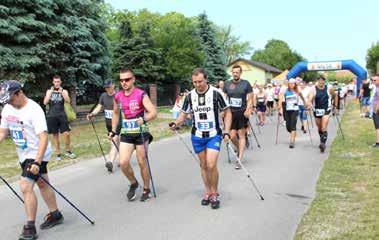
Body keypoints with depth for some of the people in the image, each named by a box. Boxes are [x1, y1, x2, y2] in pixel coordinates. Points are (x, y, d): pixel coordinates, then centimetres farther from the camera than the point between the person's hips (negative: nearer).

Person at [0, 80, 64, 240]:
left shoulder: (34, 110, -21)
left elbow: (43, 138, -26)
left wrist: (37, 162, -32)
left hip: (37, 154, -8)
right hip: (24, 155, 8)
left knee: (25, 186, -13)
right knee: (42, 184, 16)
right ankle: (55, 215, 31)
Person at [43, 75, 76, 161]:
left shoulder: (64, 91, 7)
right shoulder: (49, 91, 10)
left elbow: (68, 101, -9)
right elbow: (45, 102, -3)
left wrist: (61, 92, -17)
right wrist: (51, 92, -9)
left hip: (62, 115, -1)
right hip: (51, 116, 1)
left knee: (66, 133, -8)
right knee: (55, 135, 5)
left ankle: (68, 151, 9)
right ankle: (58, 153, 15)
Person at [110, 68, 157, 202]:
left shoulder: (141, 95, -11)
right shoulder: (117, 97, 3)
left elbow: (153, 112, -17)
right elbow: (116, 113, 20)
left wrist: (144, 119, -36)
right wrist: (113, 131, 15)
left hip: (141, 132, -3)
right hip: (126, 133, 4)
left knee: (142, 162, 4)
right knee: (123, 163, -8)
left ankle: (146, 190, 23)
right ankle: (133, 184, 20)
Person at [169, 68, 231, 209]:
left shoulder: (216, 93, -10)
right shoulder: (190, 96, -1)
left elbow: (227, 112, -3)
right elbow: (184, 114, 9)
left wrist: (227, 131, -12)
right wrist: (175, 123, -10)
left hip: (214, 135, -3)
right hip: (197, 136, 3)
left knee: (211, 165, -13)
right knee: (203, 165, 11)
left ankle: (214, 194, 8)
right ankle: (208, 192, 28)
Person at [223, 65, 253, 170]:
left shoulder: (246, 84, 0)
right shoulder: (227, 84, 7)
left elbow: (250, 98, 0)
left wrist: (248, 110, -13)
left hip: (242, 113, -2)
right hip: (231, 113, 3)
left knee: (241, 135, 0)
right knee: (232, 136, 0)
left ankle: (239, 159, 5)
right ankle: (239, 149, 31)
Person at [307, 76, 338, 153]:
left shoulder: (329, 88, -3)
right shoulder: (313, 89, -7)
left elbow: (335, 96, 15)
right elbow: (310, 99, -18)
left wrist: (334, 106, 16)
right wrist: (309, 104, -40)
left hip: (326, 110, -2)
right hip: (317, 110, 2)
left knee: (324, 128, -15)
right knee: (319, 128, 16)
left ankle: (323, 143, -16)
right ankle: (321, 140, 37)